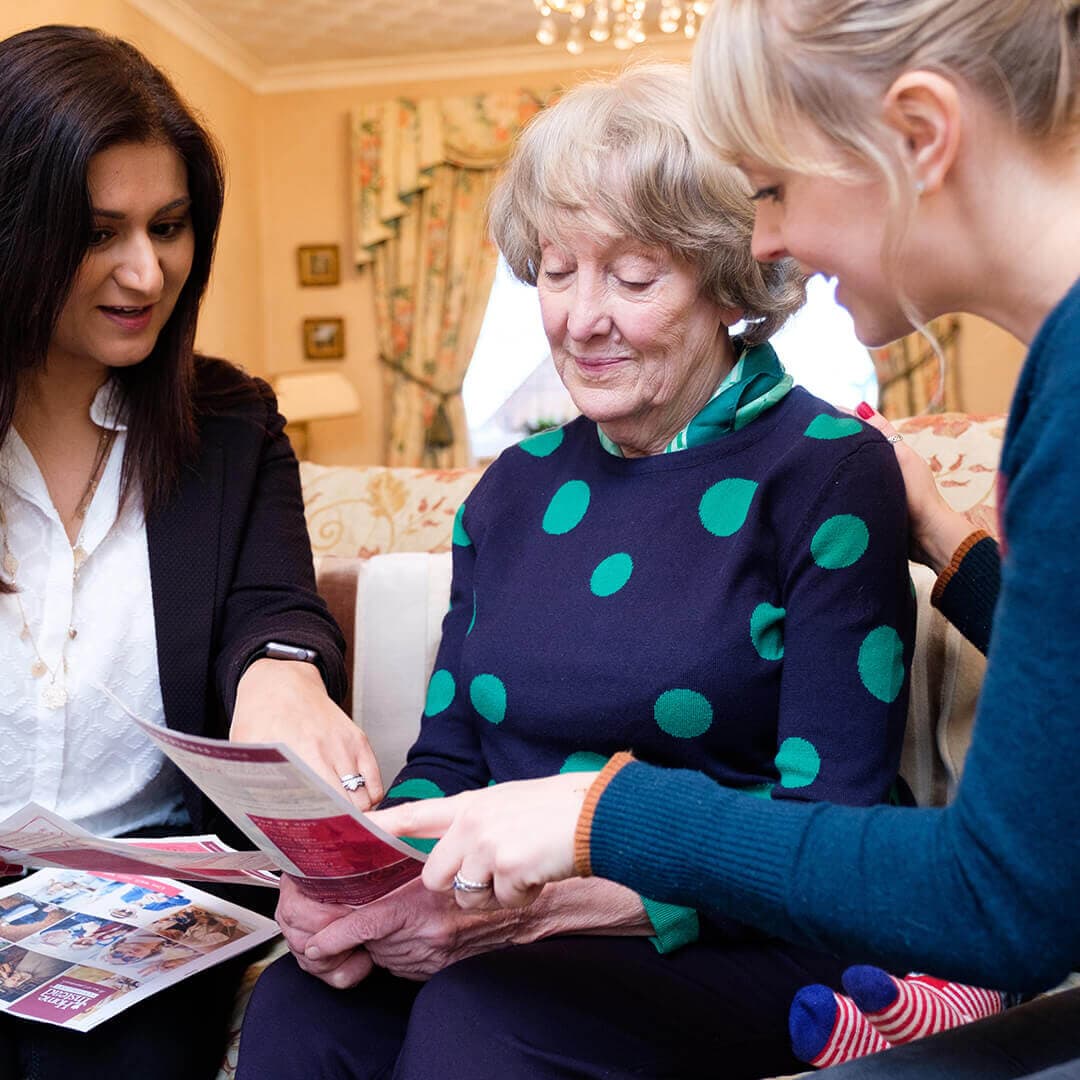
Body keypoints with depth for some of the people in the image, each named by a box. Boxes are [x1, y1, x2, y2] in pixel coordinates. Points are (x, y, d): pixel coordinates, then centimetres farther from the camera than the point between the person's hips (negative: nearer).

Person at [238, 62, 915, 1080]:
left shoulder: (830, 473, -7)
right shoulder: (515, 488, 9)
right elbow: (444, 757, 11)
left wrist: (545, 900, -24)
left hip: (743, 948, -3)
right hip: (510, 940, 4)